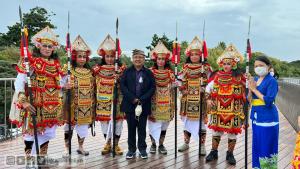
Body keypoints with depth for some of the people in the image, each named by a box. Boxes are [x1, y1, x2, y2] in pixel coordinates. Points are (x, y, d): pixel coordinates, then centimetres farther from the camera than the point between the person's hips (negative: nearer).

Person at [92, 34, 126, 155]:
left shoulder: (121, 69, 2)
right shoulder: (98, 69, 6)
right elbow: (94, 84, 10)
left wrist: (119, 80, -18)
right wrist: (95, 98, 4)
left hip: (117, 99, -1)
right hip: (103, 100, 1)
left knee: (118, 120, 2)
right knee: (104, 120, 6)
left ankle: (116, 144, 17)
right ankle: (107, 144, 22)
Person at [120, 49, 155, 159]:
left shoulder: (148, 73, 4)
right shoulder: (127, 72, 5)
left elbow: (152, 88, -1)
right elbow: (122, 86, -2)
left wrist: (142, 99, -12)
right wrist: (132, 99, -12)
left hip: (143, 105, 0)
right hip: (130, 104, 1)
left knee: (142, 128, 8)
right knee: (131, 128, 8)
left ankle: (142, 148, 19)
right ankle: (131, 149, 18)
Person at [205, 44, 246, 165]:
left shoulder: (239, 77, -3)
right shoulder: (218, 76, 4)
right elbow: (208, 88, 11)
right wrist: (209, 99, 2)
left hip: (233, 110, -2)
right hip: (218, 109, 2)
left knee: (232, 132, 7)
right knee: (216, 130, 9)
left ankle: (230, 154, 22)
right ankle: (214, 152, 23)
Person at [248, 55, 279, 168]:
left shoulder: (272, 81, -11)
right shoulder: (255, 79, 8)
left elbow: (268, 101, -19)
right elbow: (249, 100, 8)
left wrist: (254, 89, -15)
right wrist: (250, 89, -10)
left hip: (267, 118, -7)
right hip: (256, 117, 7)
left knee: (267, 146, 0)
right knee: (257, 145, 15)